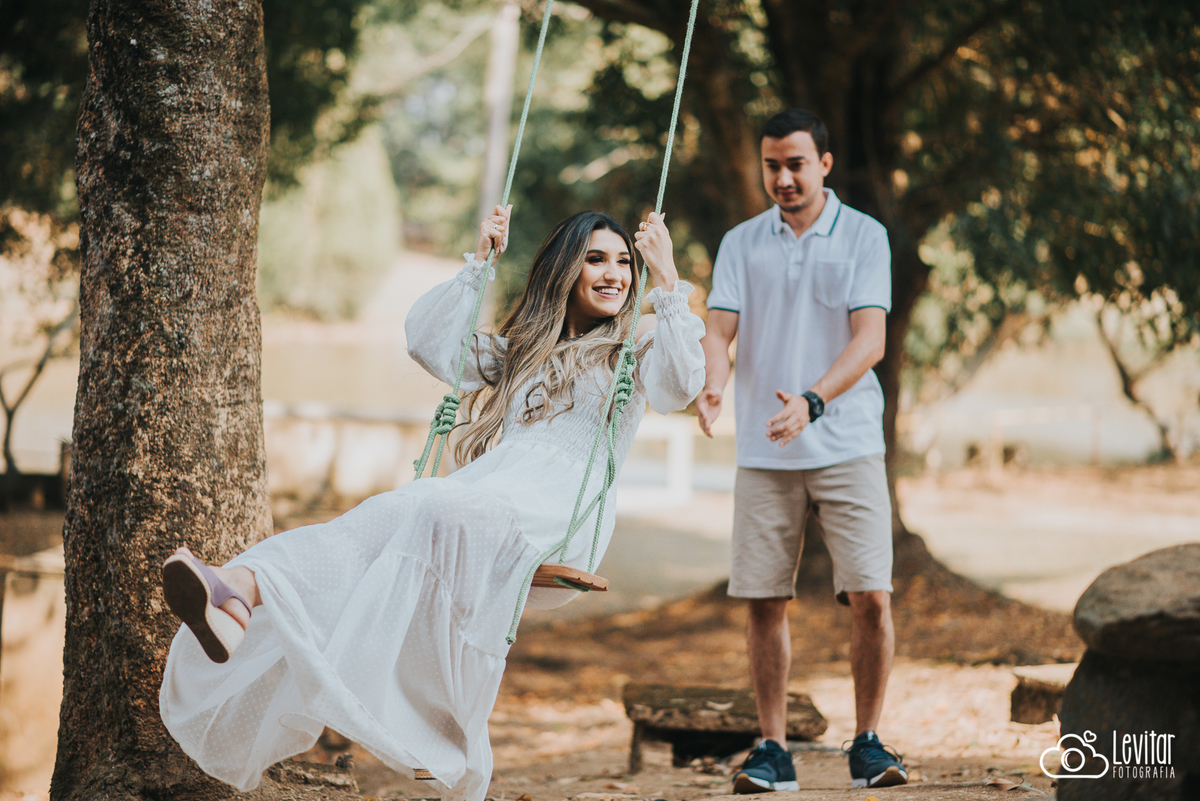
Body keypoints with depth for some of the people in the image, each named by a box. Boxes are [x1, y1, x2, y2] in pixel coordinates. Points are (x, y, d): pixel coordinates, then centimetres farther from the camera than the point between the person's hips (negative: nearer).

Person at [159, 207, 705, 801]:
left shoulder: (632, 355, 20)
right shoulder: (515, 352, 34)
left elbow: (680, 386, -3)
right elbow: (428, 341, 25)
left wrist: (666, 283, -5)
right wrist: (477, 264, 23)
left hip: (559, 521, -4)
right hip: (482, 492, 4)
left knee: (431, 512, -37)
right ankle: (242, 591, -56)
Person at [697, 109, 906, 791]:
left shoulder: (864, 236, 2)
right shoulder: (741, 243, 10)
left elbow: (870, 338, -9)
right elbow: (720, 329, 1)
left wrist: (811, 402, -25)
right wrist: (712, 385, -22)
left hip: (848, 446, -2)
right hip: (763, 453, 2)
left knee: (871, 596, -8)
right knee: (765, 602, 2)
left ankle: (868, 743, 5)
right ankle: (774, 749, 11)